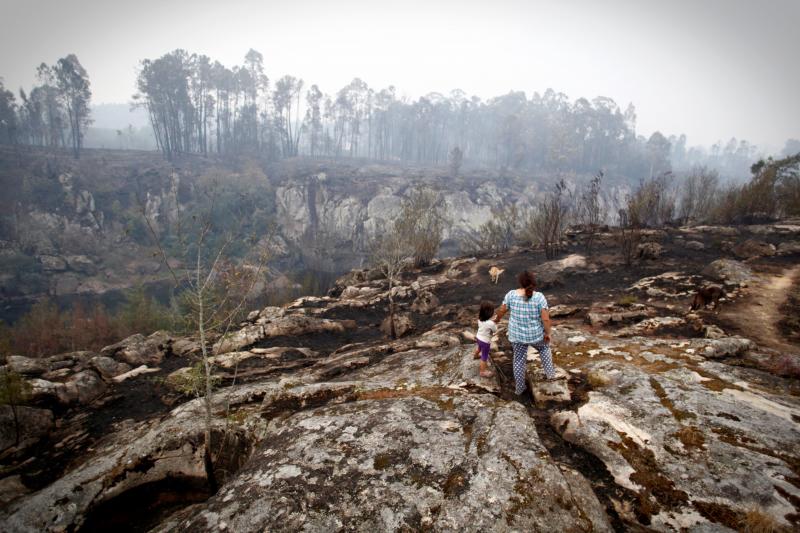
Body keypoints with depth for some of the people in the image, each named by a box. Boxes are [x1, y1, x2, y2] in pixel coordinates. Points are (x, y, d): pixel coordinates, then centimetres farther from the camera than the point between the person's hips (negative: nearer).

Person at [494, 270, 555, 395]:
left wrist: (498, 318, 18)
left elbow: (502, 310, -3)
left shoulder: (512, 294, -16)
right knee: (544, 348, 33)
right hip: (535, 334, -1)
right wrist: (547, 333, -4)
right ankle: (550, 373, 38)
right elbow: (546, 319, -21)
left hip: (517, 334, 1)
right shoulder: (539, 297, -21)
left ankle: (519, 387, 33)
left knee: (519, 359, 20)